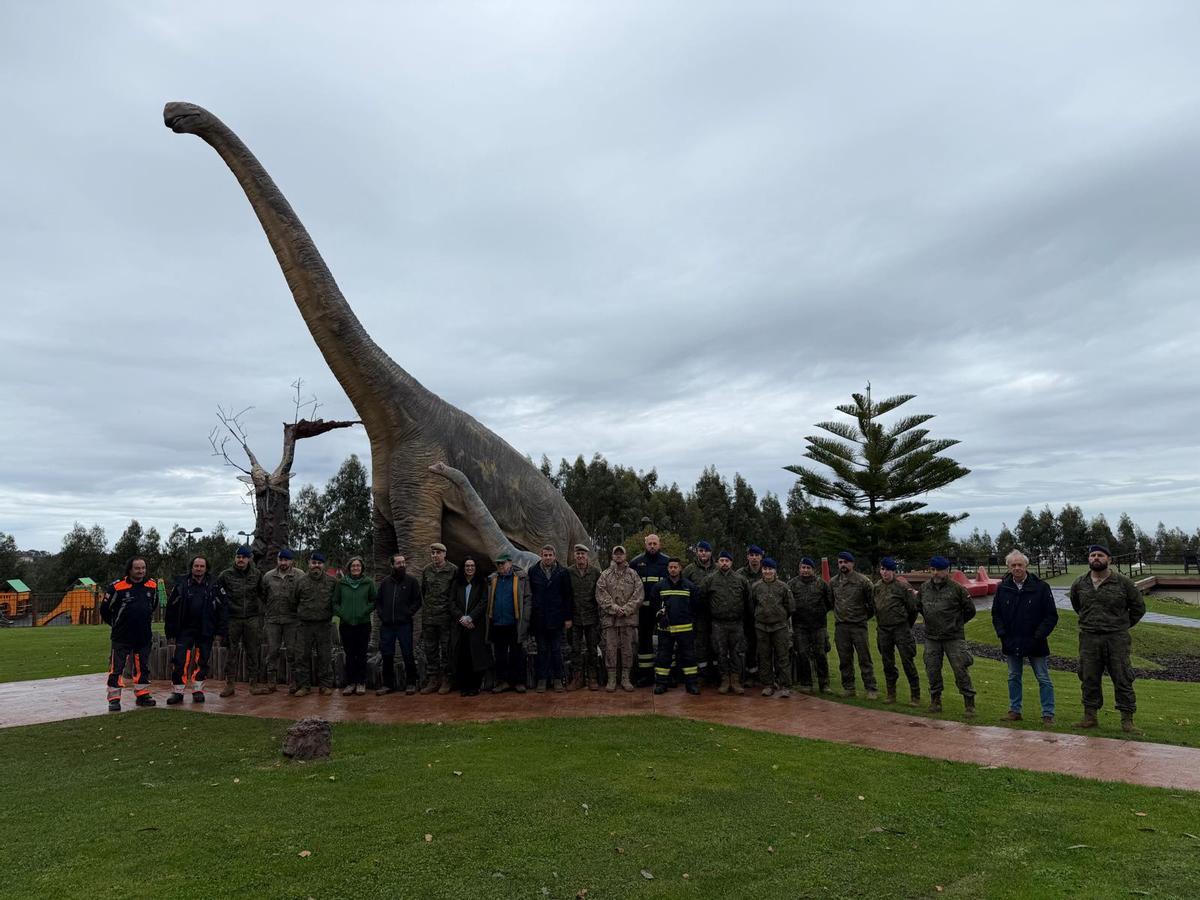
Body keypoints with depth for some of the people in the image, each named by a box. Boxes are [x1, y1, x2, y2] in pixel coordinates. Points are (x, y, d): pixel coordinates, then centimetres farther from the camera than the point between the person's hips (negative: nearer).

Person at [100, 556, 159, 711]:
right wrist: (116, 625, 7)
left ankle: (142, 695, 23)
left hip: (144, 636, 4)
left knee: (143, 666, 12)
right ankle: (114, 699, 7)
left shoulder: (152, 585, 0)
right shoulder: (117, 587, -14)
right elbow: (105, 608, -2)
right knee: (116, 667, -2)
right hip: (122, 637, -4)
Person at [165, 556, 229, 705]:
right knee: (180, 661, -3)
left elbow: (223, 609, 1)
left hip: (206, 631, 0)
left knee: (202, 662, 8)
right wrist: (170, 631, 0)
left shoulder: (214, 585, 0)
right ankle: (177, 692, 9)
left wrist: (221, 630, -3)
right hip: (184, 630, 0)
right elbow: (171, 608, 3)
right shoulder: (181, 584, -1)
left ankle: (198, 691, 20)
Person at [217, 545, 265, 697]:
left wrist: (260, 610, 9)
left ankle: (254, 683, 12)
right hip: (233, 618, -1)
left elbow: (262, 594, 14)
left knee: (253, 651, 5)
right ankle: (229, 684, 12)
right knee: (231, 651, 3)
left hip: (253, 618, 1)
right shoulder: (226, 575, 0)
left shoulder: (257, 575, 6)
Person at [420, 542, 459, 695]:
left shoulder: (453, 570, -5)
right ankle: (432, 680, 16)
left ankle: (445, 681, 11)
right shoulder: (426, 570, 7)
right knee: (430, 649, 8)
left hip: (446, 616, -4)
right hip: (428, 617, 4)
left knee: (446, 649, 2)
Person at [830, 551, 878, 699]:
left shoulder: (863, 580, -5)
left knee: (864, 659, -1)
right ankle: (848, 688, 18)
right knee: (844, 660, 9)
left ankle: (871, 689, 6)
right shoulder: (833, 582, 7)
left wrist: (867, 615, 7)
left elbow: (872, 600, 2)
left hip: (859, 625, -4)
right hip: (840, 626, 4)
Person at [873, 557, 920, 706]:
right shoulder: (877, 587, 7)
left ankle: (915, 696, 6)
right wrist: (879, 624, 15)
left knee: (908, 662, -3)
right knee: (888, 664, 12)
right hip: (883, 630, 5)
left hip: (901, 628, -5)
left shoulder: (902, 587, -10)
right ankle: (891, 694, 22)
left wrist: (907, 626, 6)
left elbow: (913, 608, -3)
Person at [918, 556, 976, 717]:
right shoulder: (924, 588, 4)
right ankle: (935, 700, 22)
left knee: (960, 670, -3)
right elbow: (918, 606, 21)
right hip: (931, 638, 4)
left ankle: (969, 704, 8)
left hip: (954, 637, -4)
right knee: (932, 670, 9)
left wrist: (956, 623, 6)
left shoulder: (956, 588, -8)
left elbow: (970, 610, 2)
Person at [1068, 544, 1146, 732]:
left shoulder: (1123, 582, -3)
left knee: (1123, 679, 1)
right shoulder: (1079, 584, 5)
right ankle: (1090, 716, 18)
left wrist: (1123, 625, 10)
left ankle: (1127, 720, 10)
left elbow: (1138, 607, 9)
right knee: (1088, 679, 8)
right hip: (1088, 639, 3)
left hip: (1117, 639, -3)